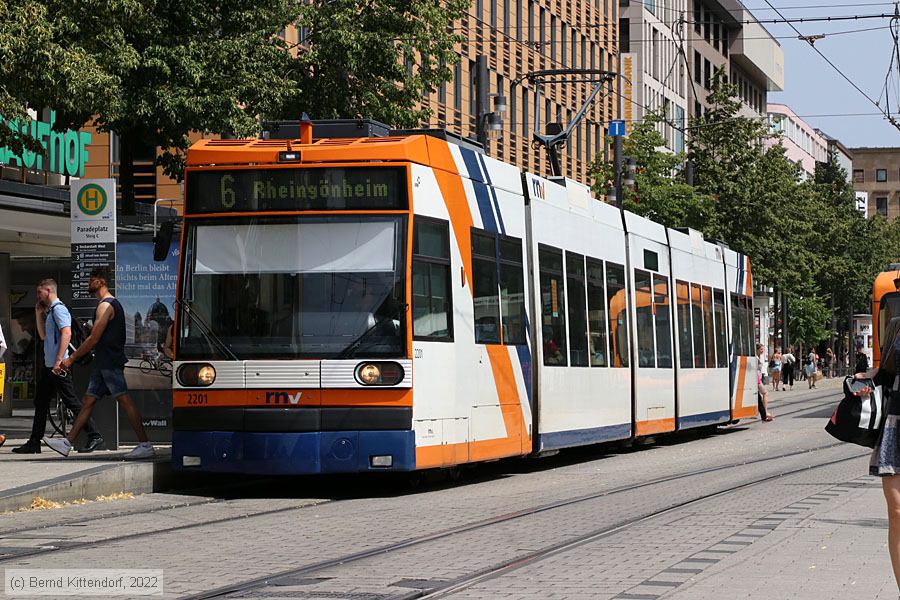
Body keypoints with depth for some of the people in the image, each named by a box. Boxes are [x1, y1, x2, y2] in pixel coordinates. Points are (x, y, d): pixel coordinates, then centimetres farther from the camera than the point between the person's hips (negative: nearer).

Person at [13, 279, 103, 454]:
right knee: (40, 403, 12)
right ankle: (34, 443, 16)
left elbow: (66, 333, -23)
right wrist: (38, 314, 17)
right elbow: (43, 336, 27)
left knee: (71, 402, -10)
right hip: (48, 366, 10)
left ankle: (95, 437, -8)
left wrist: (59, 361, -28)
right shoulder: (50, 311, 19)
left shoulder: (59, 309, -11)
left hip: (58, 367, -10)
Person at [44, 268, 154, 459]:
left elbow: (94, 339, -17)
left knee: (124, 401, -11)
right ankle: (67, 443, 12)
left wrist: (71, 359, -11)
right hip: (104, 363, 10)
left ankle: (145, 445, -12)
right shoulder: (112, 304, 19)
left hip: (110, 363, -10)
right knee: (89, 401, 10)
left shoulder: (106, 305, -13)